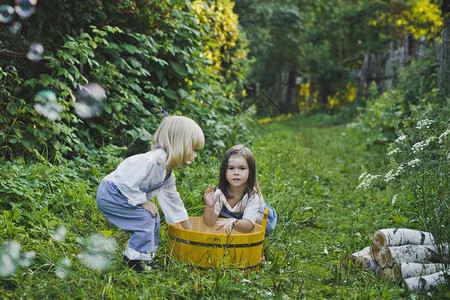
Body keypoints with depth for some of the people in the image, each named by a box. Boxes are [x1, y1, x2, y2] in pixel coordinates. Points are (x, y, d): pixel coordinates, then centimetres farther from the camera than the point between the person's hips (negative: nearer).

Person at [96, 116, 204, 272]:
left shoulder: (168, 176, 4)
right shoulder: (149, 161, -29)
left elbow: (174, 203, 14)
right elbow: (128, 184, -33)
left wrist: (190, 232, 16)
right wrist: (144, 202, -20)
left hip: (119, 195, 10)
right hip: (109, 194, -10)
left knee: (153, 218, 11)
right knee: (145, 219, -16)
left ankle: (147, 257, 20)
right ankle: (134, 260, -3)